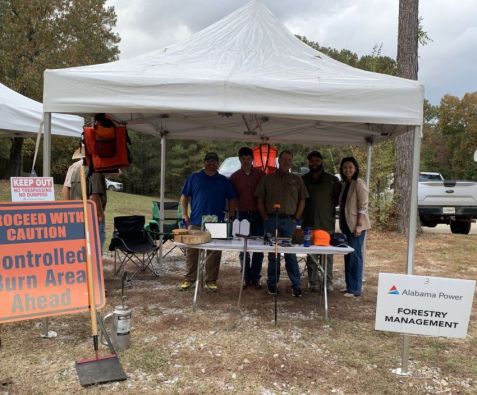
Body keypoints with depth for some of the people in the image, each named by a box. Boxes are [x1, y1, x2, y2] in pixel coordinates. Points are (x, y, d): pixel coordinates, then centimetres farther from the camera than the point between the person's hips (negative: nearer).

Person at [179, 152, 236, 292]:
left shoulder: (224, 181, 11)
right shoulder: (194, 177, 6)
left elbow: (231, 200, 14)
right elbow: (184, 196, 7)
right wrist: (185, 214, -1)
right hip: (195, 222, -1)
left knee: (214, 254, 6)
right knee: (191, 252, 5)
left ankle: (211, 280, 17)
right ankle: (189, 279, 17)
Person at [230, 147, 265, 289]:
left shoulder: (260, 174, 2)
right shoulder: (234, 177, 5)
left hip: (257, 214, -1)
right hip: (242, 214, 1)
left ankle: (255, 278, 9)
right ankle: (247, 277, 15)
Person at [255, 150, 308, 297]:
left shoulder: (296, 180, 10)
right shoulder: (267, 179, 9)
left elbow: (302, 200, 9)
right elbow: (260, 199, 8)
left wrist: (296, 218, 0)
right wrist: (265, 217, 0)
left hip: (289, 220, 0)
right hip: (271, 220, 0)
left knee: (291, 254, -1)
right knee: (273, 253, 6)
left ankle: (296, 285, 6)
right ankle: (272, 283, 15)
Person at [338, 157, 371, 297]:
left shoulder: (359, 184, -10)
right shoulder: (344, 184, 13)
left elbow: (363, 206, -14)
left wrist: (359, 225, -20)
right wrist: (342, 224, 14)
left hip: (356, 225, -8)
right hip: (346, 225, 8)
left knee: (355, 255, -5)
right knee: (348, 255, 11)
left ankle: (355, 289, 0)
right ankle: (350, 286, 20)